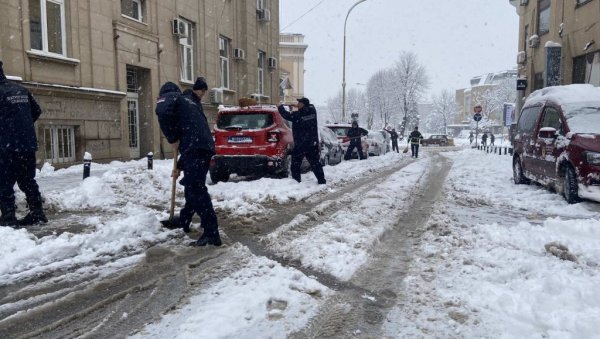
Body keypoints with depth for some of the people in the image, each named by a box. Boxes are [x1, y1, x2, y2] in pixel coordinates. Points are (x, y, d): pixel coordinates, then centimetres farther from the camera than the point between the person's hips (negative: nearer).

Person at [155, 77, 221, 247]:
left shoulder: (170, 96, 10)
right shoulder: (190, 102, 36)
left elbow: (162, 111, -17)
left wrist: (172, 138, -5)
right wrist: (180, 166, 37)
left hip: (196, 149, -9)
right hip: (203, 147, 9)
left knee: (196, 189, -10)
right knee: (192, 187, 21)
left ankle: (212, 234, -13)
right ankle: (183, 222, 38)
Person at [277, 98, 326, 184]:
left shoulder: (298, 115, -14)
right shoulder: (312, 111, 2)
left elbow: (287, 115, -2)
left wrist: (280, 107, 14)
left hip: (301, 144, -5)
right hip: (313, 143, 5)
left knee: (295, 163, 6)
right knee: (315, 162, 11)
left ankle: (296, 180, 5)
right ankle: (321, 180, 10)